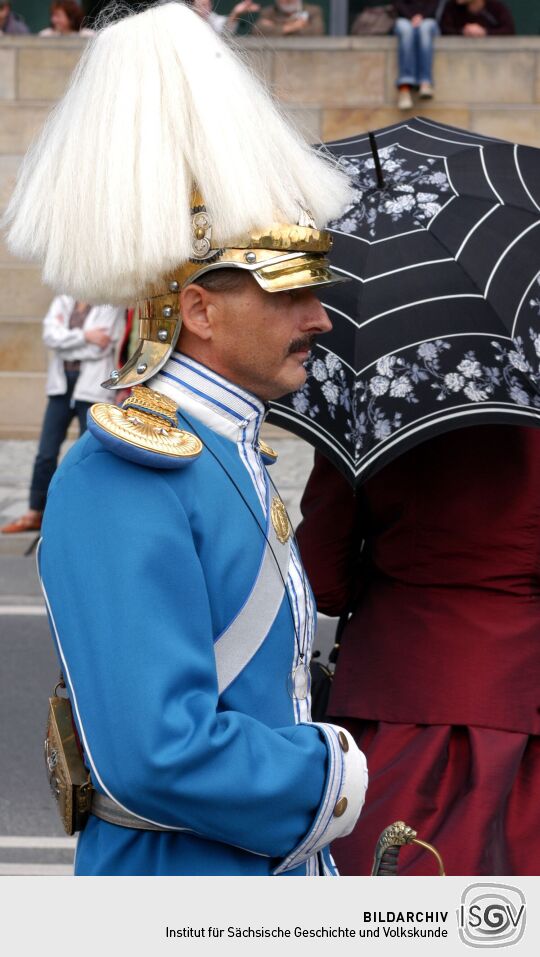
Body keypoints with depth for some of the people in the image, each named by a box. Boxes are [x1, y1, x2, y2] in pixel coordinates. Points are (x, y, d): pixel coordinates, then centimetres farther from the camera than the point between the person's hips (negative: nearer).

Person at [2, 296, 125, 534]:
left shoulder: (111, 308, -1)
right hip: (62, 384, 4)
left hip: (92, 388, -4)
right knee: (46, 453, 4)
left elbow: (102, 347, -12)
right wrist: (84, 336, -13)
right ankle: (35, 513, 13)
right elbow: (50, 336, -3)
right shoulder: (62, 302, 12)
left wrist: (66, 343, -5)